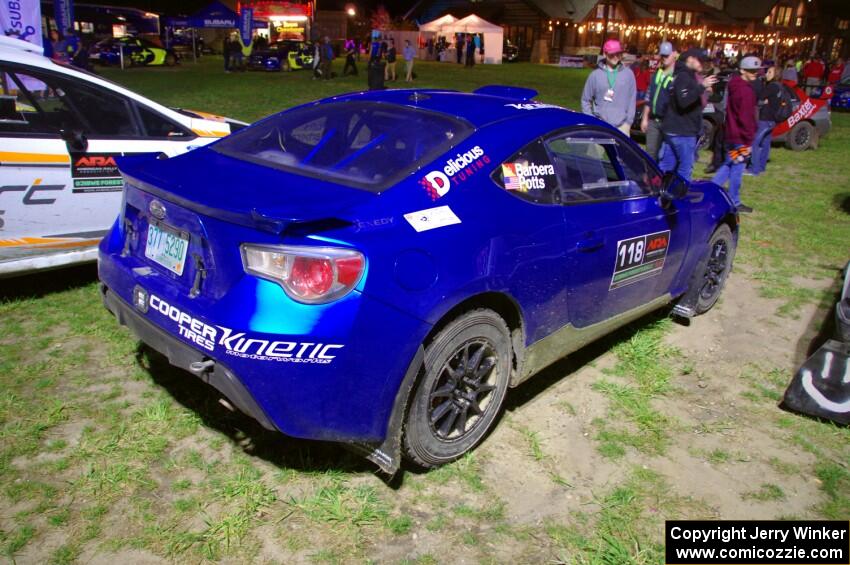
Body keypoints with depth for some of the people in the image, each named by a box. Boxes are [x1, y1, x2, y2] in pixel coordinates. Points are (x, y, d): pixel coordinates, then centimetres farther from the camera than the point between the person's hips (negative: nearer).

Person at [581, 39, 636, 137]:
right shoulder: (596, 75, 3)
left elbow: (632, 100, 7)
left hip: (621, 126, 1)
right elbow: (586, 100, 8)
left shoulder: (628, 74, 6)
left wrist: (628, 122, -1)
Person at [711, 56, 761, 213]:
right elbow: (746, 118, -21)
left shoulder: (735, 85, 12)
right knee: (737, 169, 0)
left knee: (729, 165, 19)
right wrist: (749, 140, -17)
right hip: (741, 137, -9)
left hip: (731, 134, 9)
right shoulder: (746, 90, -18)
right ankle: (734, 202, 8)